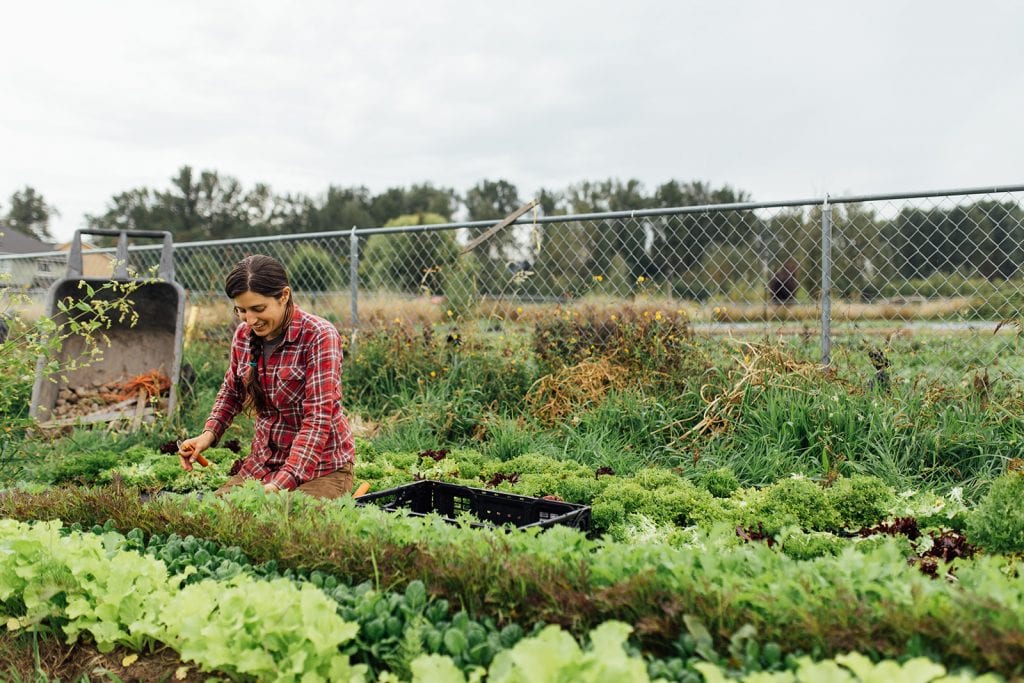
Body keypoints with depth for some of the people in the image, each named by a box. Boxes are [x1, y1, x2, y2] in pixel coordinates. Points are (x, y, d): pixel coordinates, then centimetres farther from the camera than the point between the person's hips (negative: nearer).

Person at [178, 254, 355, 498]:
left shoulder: (320, 337, -19)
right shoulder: (244, 334, -1)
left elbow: (318, 419, -24)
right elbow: (231, 390, 18)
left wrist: (281, 484, -32)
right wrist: (209, 434, 0)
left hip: (320, 465, -5)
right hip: (264, 460, 6)